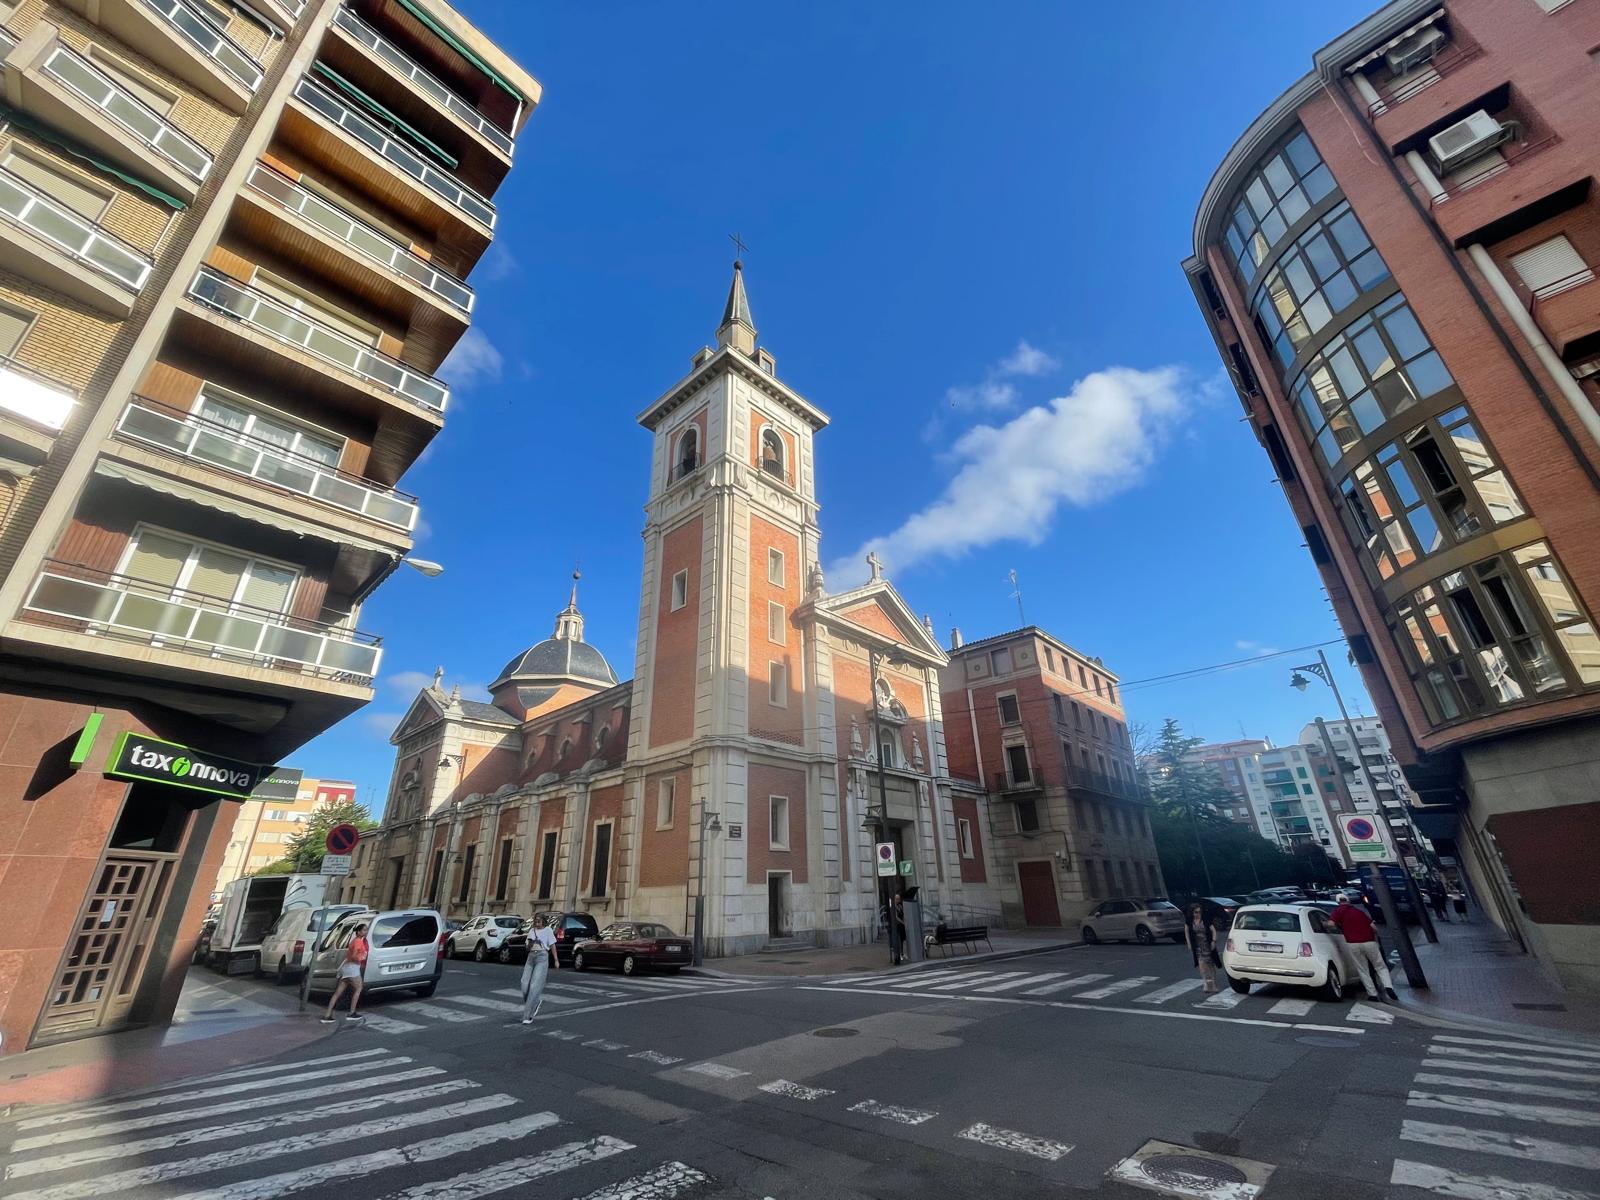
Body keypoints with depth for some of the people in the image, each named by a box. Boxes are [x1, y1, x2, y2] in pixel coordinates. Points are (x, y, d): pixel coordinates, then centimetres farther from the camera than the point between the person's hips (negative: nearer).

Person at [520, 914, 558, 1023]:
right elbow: (528, 948, 16)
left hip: (542, 958, -5)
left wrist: (556, 960, -2)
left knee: (535, 986, -11)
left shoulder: (548, 930, 2)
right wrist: (530, 943, -7)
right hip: (531, 957, 5)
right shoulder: (532, 931, 14)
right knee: (525, 985, -3)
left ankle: (528, 1016, -4)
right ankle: (537, 1000, 26)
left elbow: (552, 945, 1)